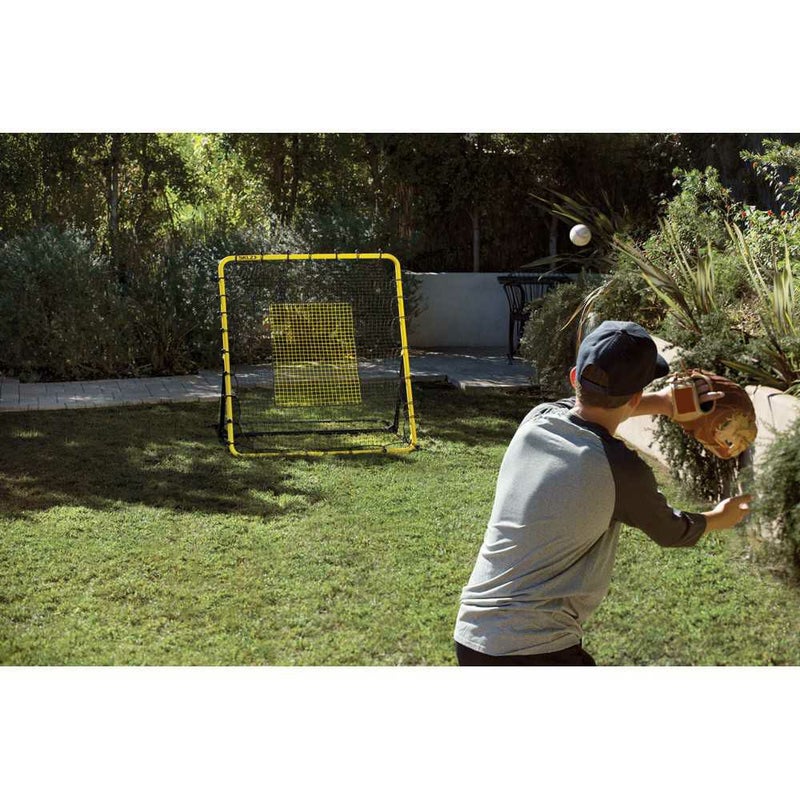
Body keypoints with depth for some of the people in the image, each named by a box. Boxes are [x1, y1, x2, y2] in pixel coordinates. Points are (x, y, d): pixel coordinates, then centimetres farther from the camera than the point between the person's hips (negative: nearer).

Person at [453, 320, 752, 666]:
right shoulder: (622, 470, -15)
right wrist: (721, 518, 27)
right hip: (537, 650, -7)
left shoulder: (536, 420, 0)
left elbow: (586, 408, 26)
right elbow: (672, 532, 7)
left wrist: (662, 402, 29)